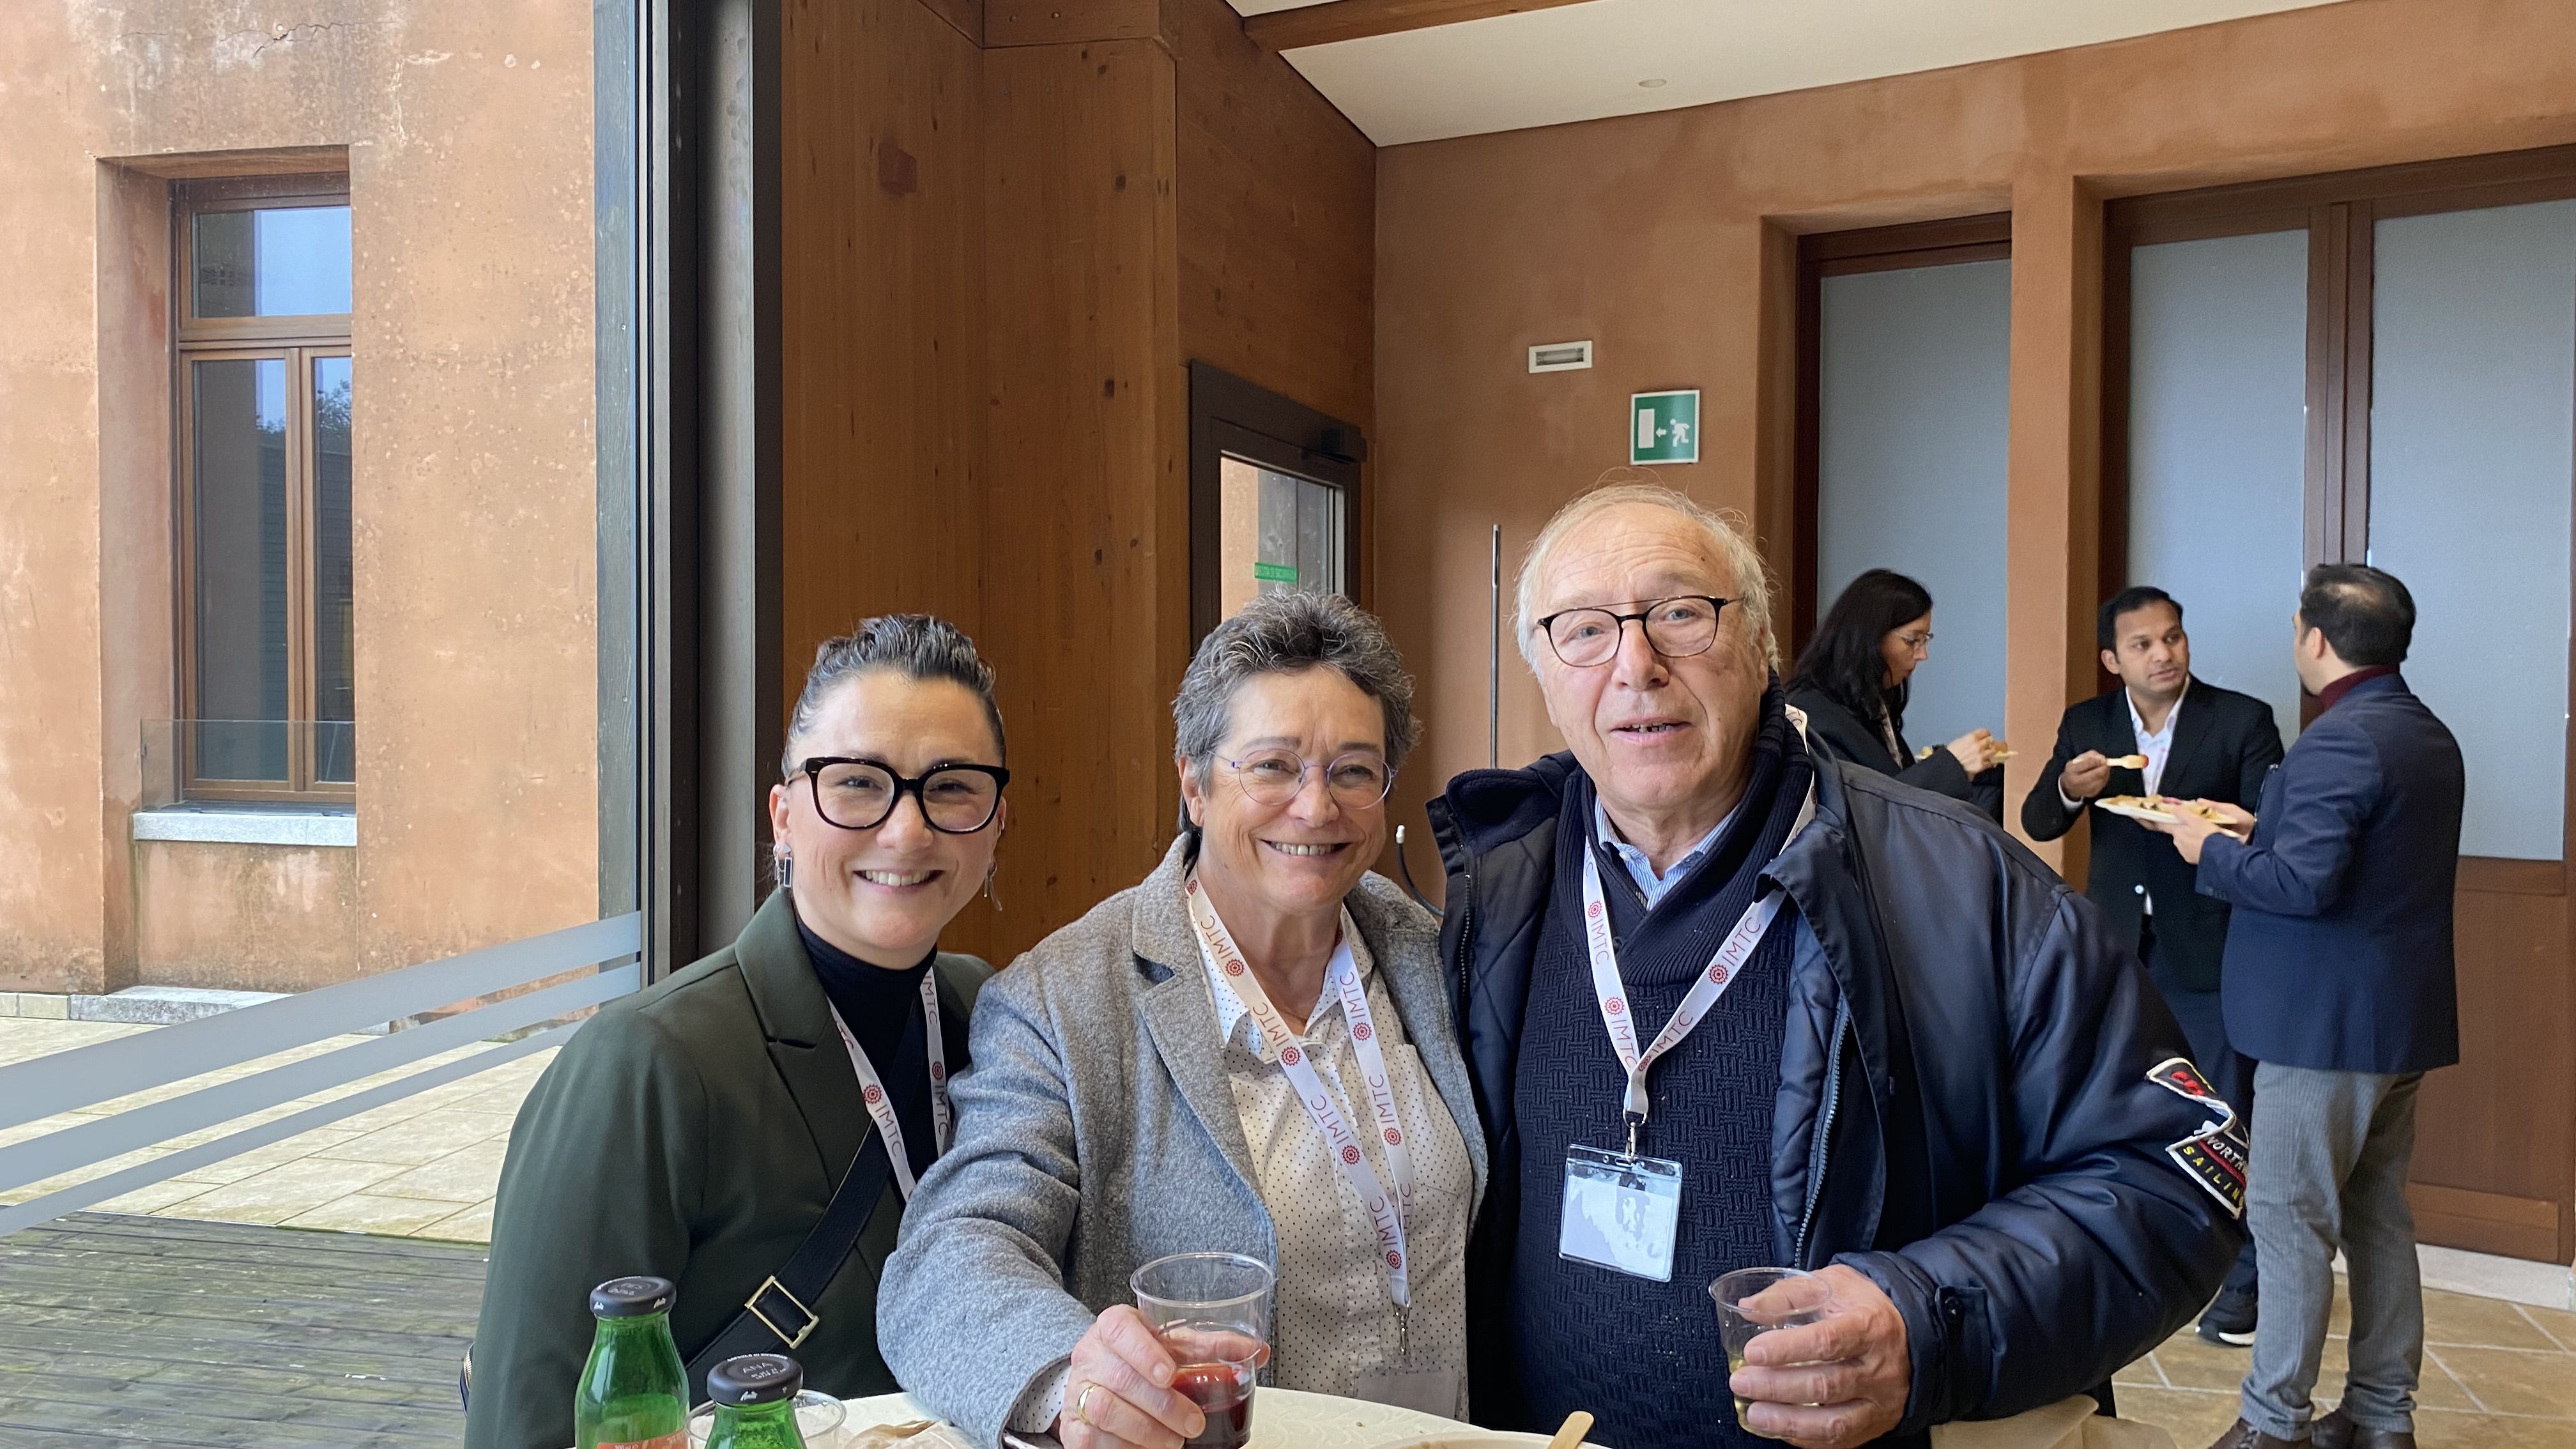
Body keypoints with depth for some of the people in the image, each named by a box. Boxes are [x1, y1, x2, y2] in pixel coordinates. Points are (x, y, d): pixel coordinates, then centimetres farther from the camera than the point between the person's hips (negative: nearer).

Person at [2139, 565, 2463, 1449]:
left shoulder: (2338, 741, -20)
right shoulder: (2430, 737, 12)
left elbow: (2303, 883, -27)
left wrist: (2211, 850, -12)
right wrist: (2258, 826, 15)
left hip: (2329, 1020, -10)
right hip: (2404, 1018, 10)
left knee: (2291, 1218, -1)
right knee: (2378, 1214, 16)